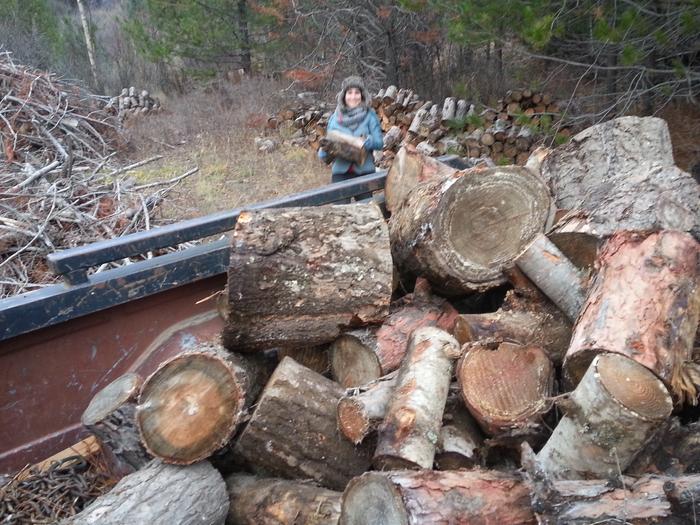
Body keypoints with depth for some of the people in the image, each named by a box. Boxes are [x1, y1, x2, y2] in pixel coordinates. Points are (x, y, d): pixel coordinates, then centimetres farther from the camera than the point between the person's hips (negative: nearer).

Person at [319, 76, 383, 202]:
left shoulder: (369, 115, 1)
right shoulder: (335, 118, 6)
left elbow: (379, 142, -4)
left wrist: (367, 141, -25)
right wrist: (324, 152, -12)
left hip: (364, 171, 0)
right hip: (341, 172, 1)